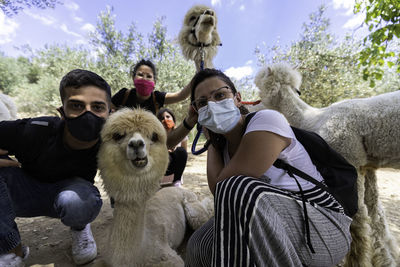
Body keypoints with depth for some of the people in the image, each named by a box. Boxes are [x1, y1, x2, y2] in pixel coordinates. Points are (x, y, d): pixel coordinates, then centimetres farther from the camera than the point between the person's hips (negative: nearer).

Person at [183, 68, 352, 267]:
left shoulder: (266, 120, -24)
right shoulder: (223, 143, 1)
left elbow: (223, 188, -23)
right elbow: (218, 193, -7)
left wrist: (212, 144, -6)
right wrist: (212, 141, -4)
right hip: (269, 223, 7)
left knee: (238, 190, -33)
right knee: (200, 244, -3)